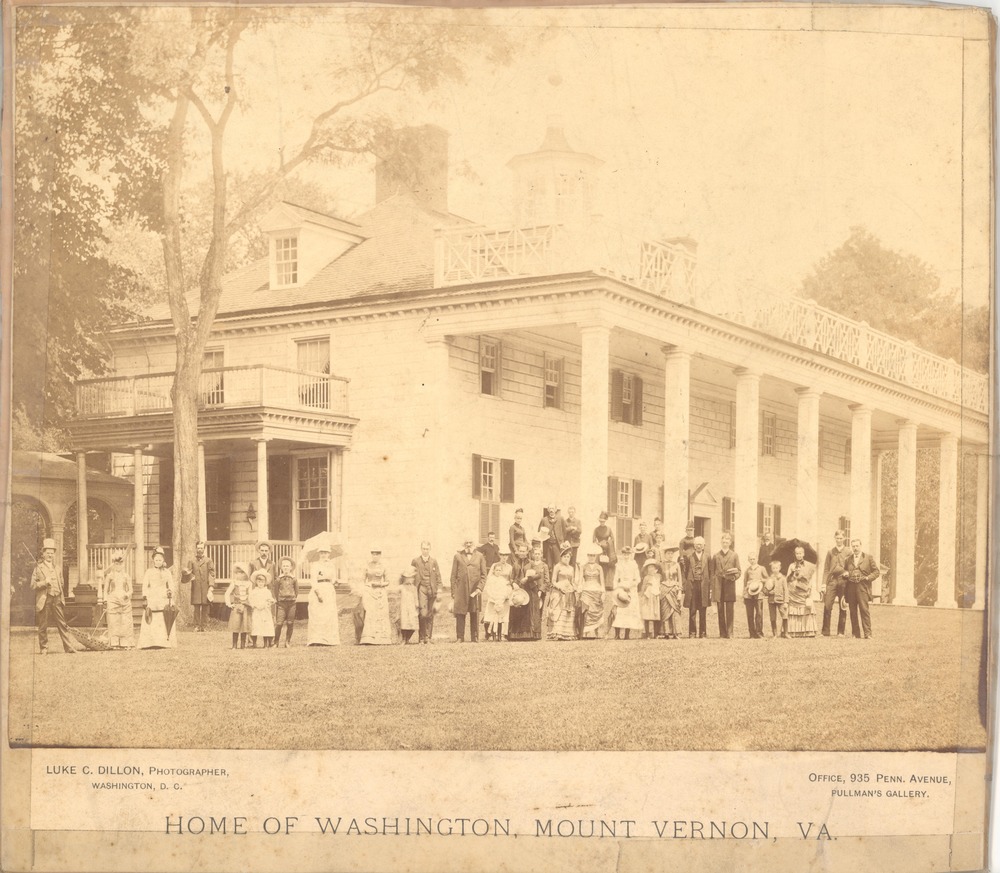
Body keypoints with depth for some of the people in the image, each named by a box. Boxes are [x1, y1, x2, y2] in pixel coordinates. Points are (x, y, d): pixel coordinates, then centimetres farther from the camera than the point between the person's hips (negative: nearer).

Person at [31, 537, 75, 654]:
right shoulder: (38, 567, 0)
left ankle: (69, 648, 2)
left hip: (56, 599, 4)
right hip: (44, 600, -4)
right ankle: (44, 648, 13)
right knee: (43, 626, 1)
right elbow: (33, 585, -5)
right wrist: (45, 582, -18)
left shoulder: (56, 567, 17)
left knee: (63, 625, 2)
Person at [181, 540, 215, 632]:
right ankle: (197, 626, 0)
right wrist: (186, 573, -12)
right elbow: (187, 576, 12)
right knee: (196, 609, -3)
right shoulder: (192, 561, 12)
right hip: (195, 588, 0)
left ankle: (203, 626, 2)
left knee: (205, 608, -2)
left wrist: (211, 587, -7)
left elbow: (212, 574, 3)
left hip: (205, 588, 0)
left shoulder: (209, 561, 9)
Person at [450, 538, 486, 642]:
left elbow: (483, 574, 9)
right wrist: (453, 591, 1)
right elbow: (453, 575, 8)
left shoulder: (479, 556, 10)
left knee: (474, 614, 1)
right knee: (460, 614, -3)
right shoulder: (458, 556, 8)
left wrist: (479, 587, -5)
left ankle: (474, 637, 7)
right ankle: (460, 637, 3)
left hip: (474, 590, 0)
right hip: (461, 589, 0)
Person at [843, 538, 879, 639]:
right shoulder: (847, 559, 17)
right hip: (850, 588, 3)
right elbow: (844, 571, 27)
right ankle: (855, 633, 8)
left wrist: (867, 578, -8)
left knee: (864, 609, -12)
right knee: (853, 611, 2)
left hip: (862, 587, -3)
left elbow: (876, 572, 8)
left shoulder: (868, 558, 8)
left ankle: (867, 633, -11)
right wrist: (845, 574, 3)